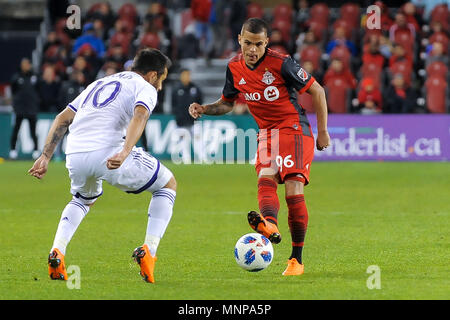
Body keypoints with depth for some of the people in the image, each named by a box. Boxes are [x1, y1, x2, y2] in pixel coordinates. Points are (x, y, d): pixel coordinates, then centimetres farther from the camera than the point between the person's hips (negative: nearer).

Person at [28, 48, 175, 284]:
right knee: (168, 185, 16)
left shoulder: (99, 84, 32)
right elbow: (139, 116, -12)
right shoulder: (145, 88, 11)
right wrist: (124, 152, -26)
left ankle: (57, 253, 13)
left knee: (83, 200, 38)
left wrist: (46, 156, 22)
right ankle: (148, 251, 2)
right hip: (108, 152, -6)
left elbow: (62, 119, 25)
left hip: (74, 156, 6)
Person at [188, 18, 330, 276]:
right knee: (266, 178, -24)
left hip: (294, 129, -5)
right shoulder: (235, 68, 2)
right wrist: (204, 109, -1)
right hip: (267, 133, 5)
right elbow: (227, 103, 19)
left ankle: (297, 260, -11)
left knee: (294, 189, -17)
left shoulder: (281, 63, -15)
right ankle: (270, 224, -55)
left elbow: (317, 91, -6)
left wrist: (322, 131, -5)